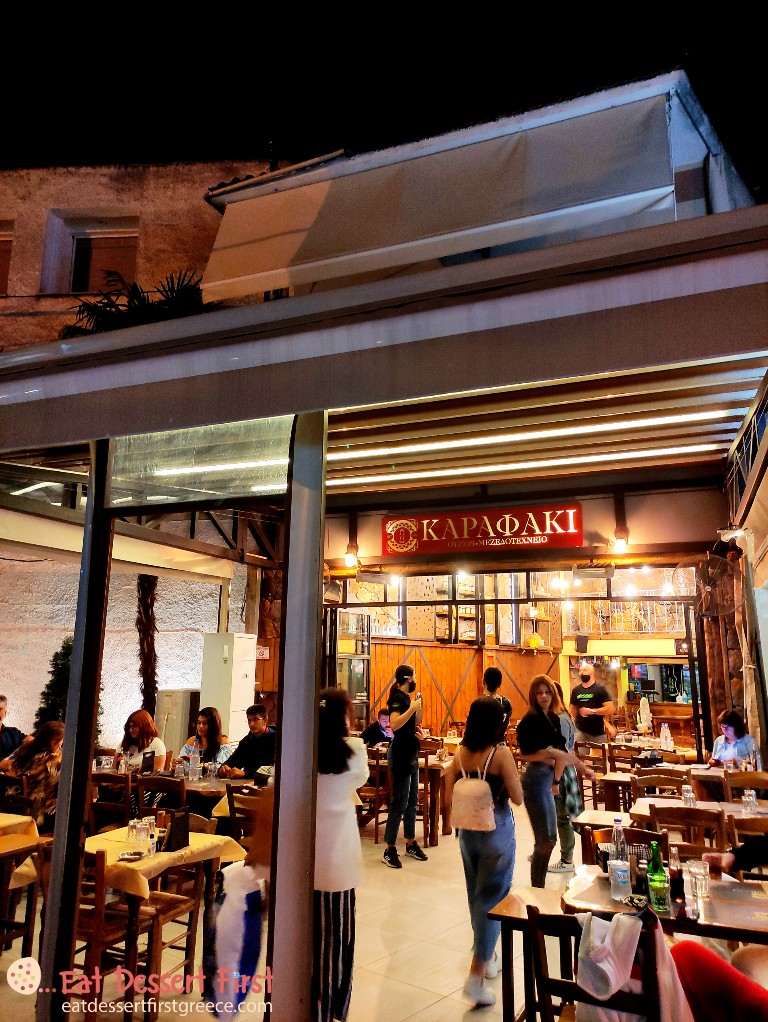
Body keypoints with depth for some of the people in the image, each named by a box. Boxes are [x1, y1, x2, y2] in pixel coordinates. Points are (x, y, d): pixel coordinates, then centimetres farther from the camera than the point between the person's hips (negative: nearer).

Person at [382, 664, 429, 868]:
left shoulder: (406, 698, 12)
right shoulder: (397, 698, -15)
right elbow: (394, 724, -32)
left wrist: (418, 705, 5)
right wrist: (413, 707, -28)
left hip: (410, 755, 10)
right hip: (400, 755, -10)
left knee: (412, 802, 15)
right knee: (399, 804, -5)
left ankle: (411, 844, 25)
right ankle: (389, 850, 2)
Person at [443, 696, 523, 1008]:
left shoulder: (460, 754, -3)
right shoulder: (501, 754, -17)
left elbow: (450, 799, 0)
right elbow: (517, 798, -14)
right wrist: (509, 776, 2)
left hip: (467, 829, 5)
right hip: (496, 831, -5)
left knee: (476, 895, 21)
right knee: (491, 899, 3)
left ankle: (486, 955, 39)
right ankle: (476, 976, 0)